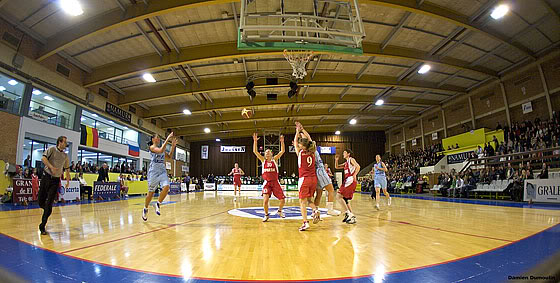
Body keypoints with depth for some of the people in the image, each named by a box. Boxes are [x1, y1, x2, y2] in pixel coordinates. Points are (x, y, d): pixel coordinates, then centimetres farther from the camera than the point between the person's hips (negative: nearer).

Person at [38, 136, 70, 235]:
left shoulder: (65, 156, 13)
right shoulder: (52, 149, 1)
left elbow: (67, 169, 21)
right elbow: (43, 158, -15)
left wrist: (68, 180, 19)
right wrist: (51, 167, -24)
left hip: (56, 180, 2)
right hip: (46, 177, -2)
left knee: (49, 204, -3)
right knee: (41, 202, 1)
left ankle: (42, 226, 5)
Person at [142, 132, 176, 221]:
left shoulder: (161, 148, 16)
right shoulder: (152, 147, -5)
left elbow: (169, 157, 20)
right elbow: (161, 150, -24)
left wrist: (173, 146, 11)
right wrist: (167, 139, -23)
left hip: (162, 171, 5)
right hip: (153, 172, -5)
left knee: (166, 187, -18)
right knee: (151, 192, 5)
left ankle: (157, 204, -1)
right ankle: (145, 209, 27)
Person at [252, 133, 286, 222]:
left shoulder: (275, 159, 5)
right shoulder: (263, 160, 6)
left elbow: (282, 151, -6)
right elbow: (255, 151, -3)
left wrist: (282, 142, -17)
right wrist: (255, 141, -12)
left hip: (275, 182, 1)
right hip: (267, 183, -1)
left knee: (283, 199, 2)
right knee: (265, 199, -18)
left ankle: (279, 211, 34)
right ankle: (266, 215, 8)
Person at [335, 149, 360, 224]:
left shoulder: (351, 159, -2)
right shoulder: (346, 163, 23)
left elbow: (358, 167, -18)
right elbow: (337, 167, 26)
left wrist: (354, 175, -19)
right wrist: (336, 160, 11)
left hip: (350, 181, -10)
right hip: (347, 181, 10)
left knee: (339, 196, -15)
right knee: (345, 199, 12)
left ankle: (347, 213, -15)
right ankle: (352, 216, 16)